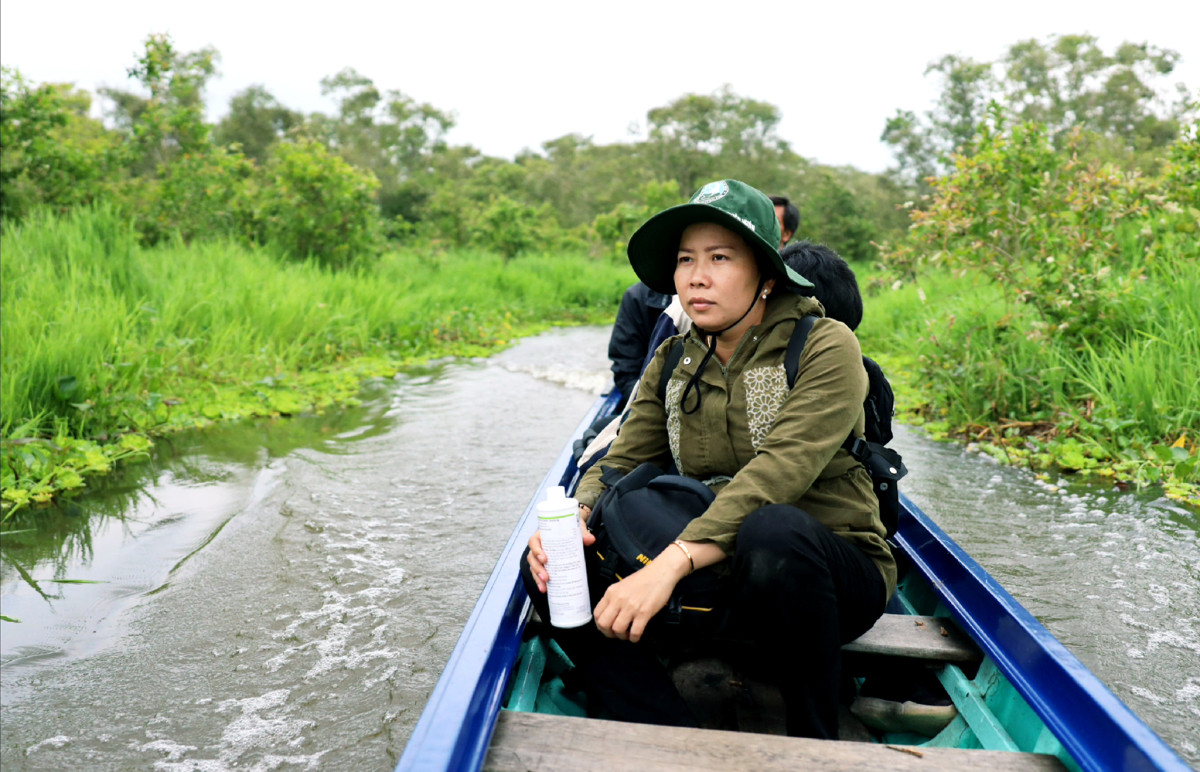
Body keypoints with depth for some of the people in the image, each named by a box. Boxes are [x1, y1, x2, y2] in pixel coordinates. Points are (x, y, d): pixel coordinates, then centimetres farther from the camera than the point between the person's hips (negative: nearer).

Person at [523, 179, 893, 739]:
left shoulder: (825, 346, -11)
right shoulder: (672, 362, 6)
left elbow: (778, 473, -26)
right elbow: (622, 461, 2)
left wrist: (671, 564, -36)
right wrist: (573, 516, -21)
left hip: (833, 576, -4)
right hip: (717, 579, 5)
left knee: (774, 530, -40)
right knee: (547, 568, -13)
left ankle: (815, 747, -16)